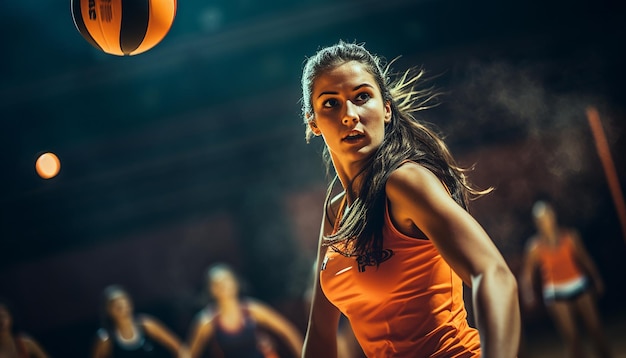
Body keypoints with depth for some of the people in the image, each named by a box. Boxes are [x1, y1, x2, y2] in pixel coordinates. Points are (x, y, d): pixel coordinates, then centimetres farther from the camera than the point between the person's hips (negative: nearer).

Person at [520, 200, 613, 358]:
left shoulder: (570, 236, -1)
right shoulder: (535, 246, -7)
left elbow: (585, 259, 9)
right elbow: (526, 275, -10)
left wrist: (597, 280, 13)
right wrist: (528, 295, -24)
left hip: (580, 285, 2)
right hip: (556, 295, -2)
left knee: (595, 328, 5)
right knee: (572, 337, -4)